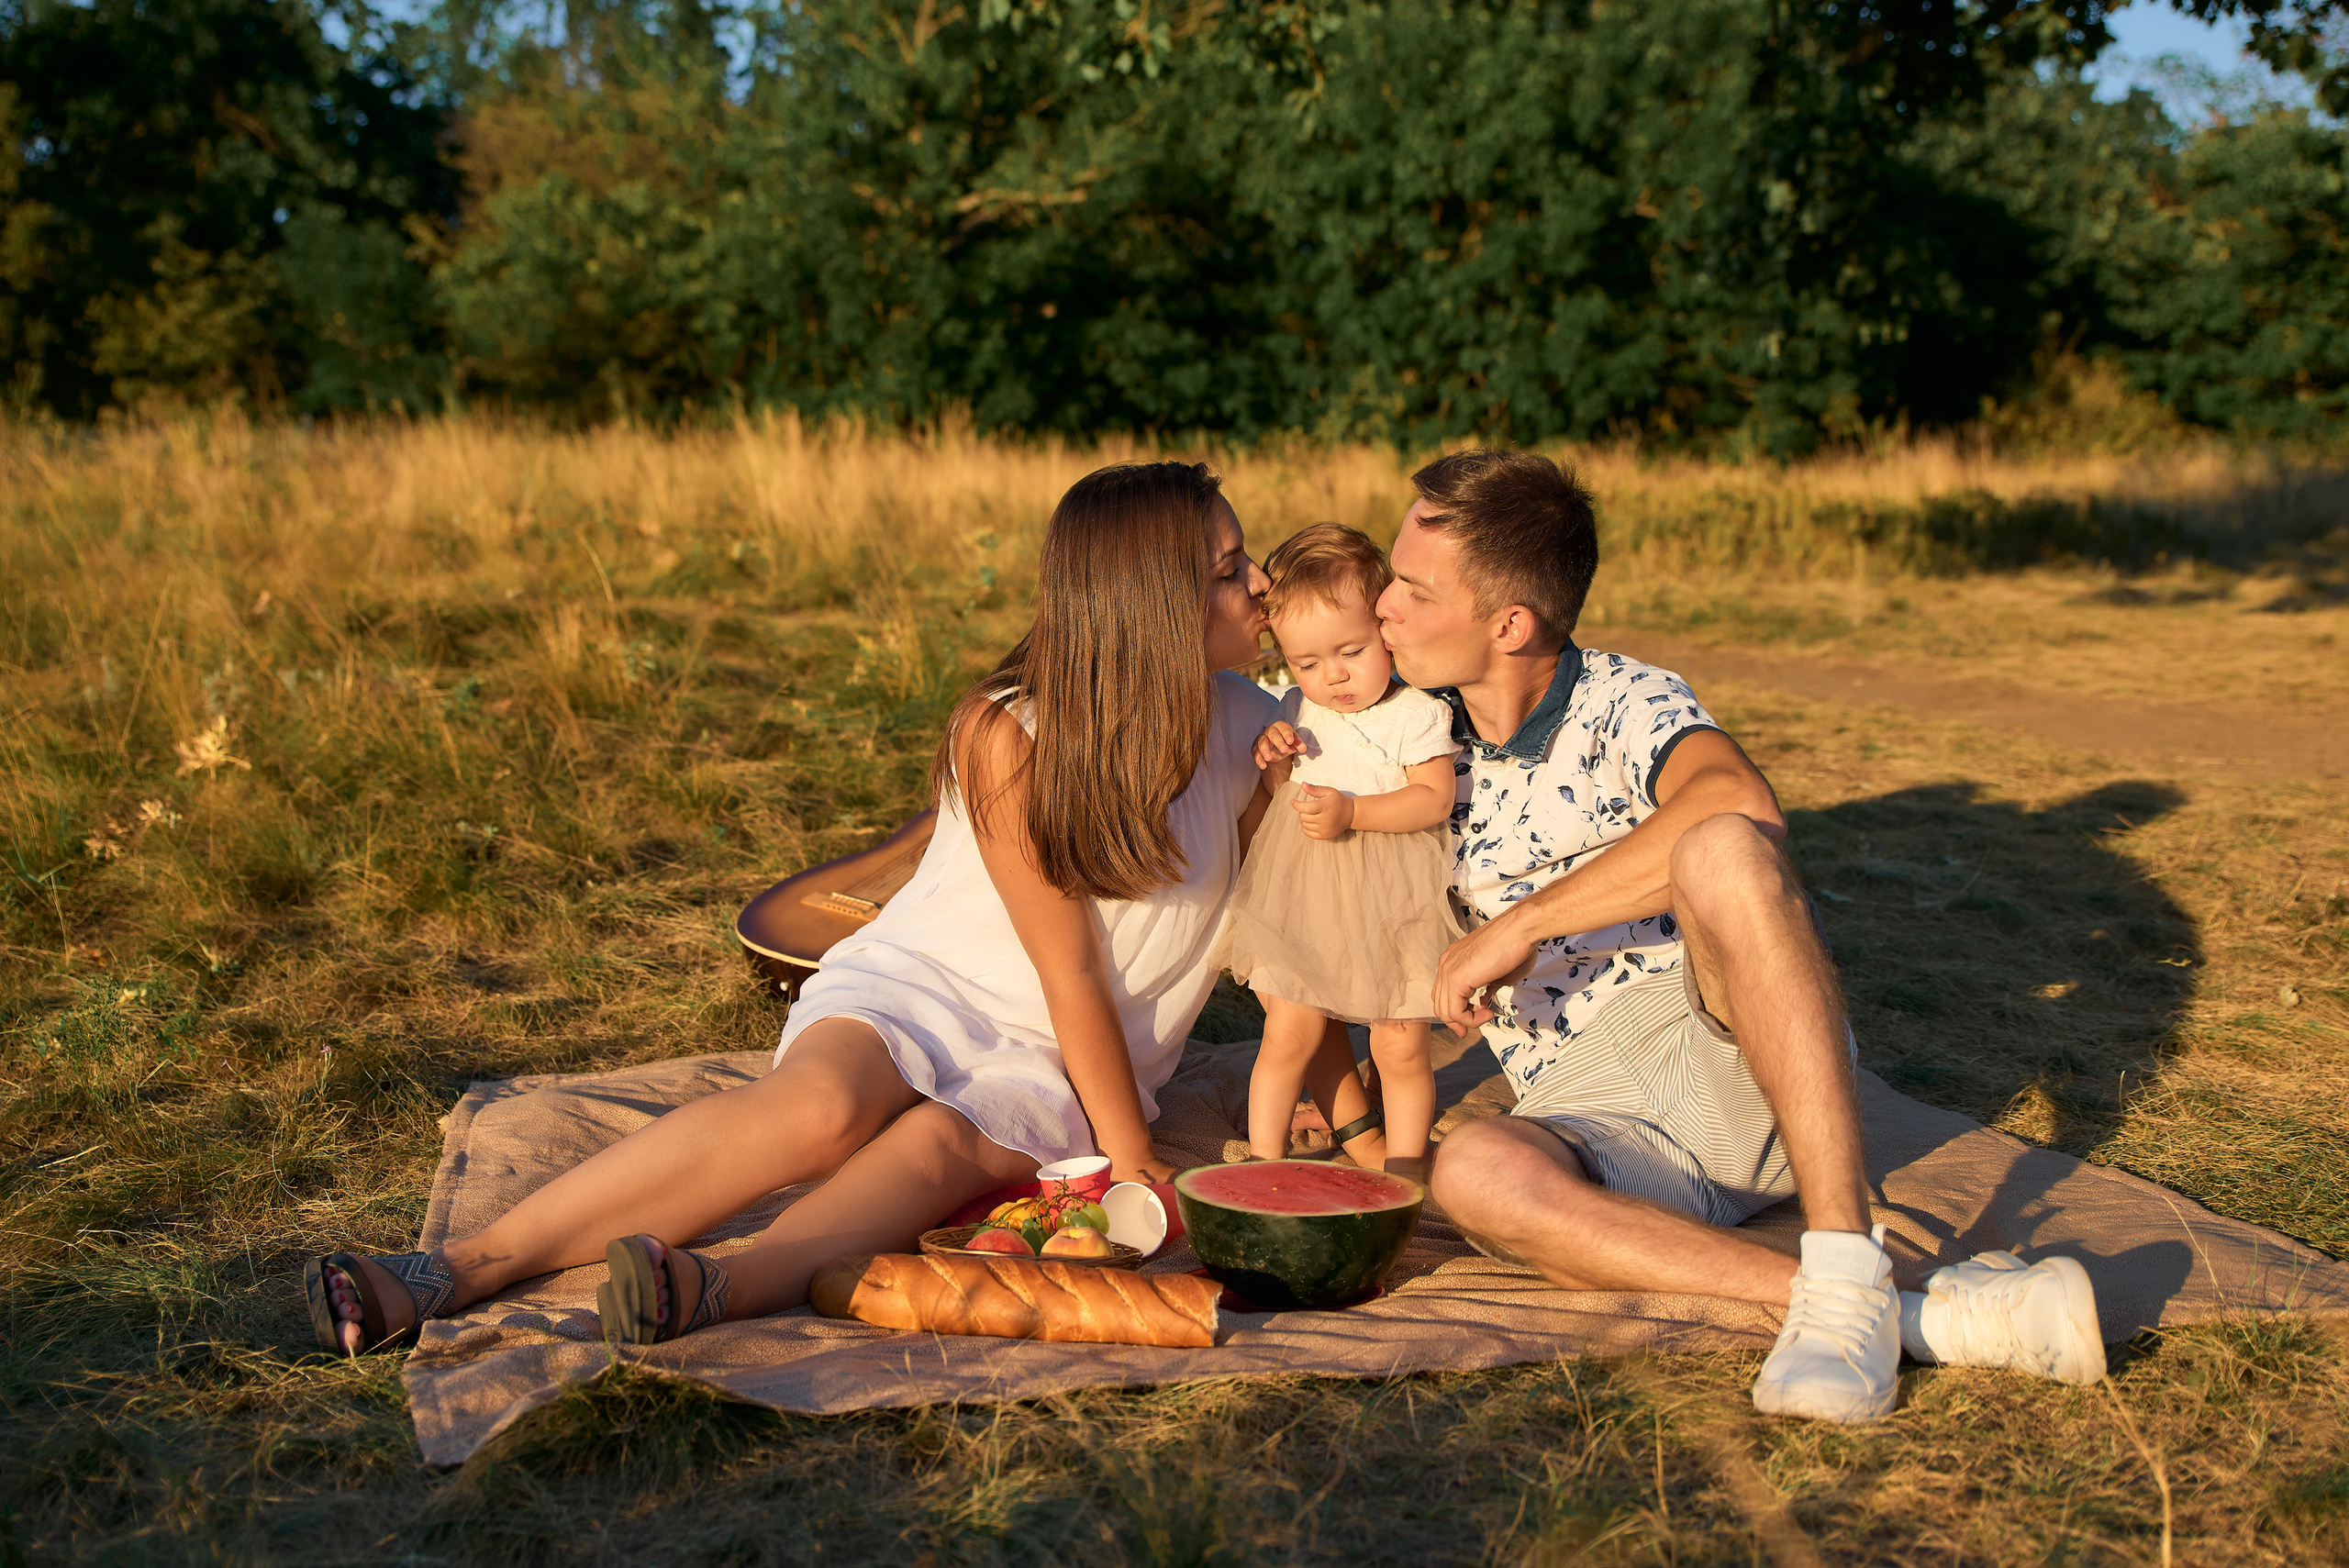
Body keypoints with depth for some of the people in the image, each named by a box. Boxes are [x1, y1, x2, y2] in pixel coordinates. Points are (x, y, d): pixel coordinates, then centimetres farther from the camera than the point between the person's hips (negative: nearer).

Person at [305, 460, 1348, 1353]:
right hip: (919, 986, -2)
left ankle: (721, 1289, -57)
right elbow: (1069, 970, -17)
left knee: (936, 1145, -32)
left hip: (1057, 1071, 2)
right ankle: (457, 1269, -36)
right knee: (820, 1109, -34)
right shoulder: (1004, 733, -16)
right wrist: (1130, 1156, -17)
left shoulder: (1246, 729, -5)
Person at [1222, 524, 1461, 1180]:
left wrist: (1351, 811, -26)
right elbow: (1264, 806, 15)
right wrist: (1270, 764, -8)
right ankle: (1263, 1161, 16)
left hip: (1393, 905, -3)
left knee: (1400, 1048, 2)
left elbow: (1435, 798, -15)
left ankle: (1403, 1166, 20)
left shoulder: (1416, 713, -6)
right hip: (1302, 901, 3)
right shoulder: (1296, 712, 7)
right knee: (1288, 1036, 1)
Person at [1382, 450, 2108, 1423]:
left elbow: (1740, 803, -27)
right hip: (1586, 1106, 4)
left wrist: (1522, 923, -25)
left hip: (1733, 1056, -4)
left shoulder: (1624, 703, -4)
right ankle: (1928, 1319, -35)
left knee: (1718, 852, -35)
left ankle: (1847, 1278, -38)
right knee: (1475, 1174, -34)